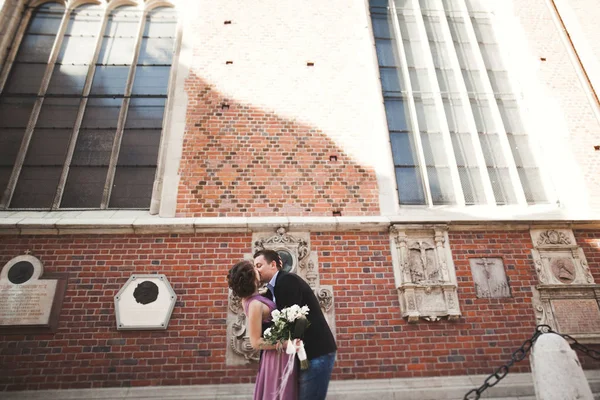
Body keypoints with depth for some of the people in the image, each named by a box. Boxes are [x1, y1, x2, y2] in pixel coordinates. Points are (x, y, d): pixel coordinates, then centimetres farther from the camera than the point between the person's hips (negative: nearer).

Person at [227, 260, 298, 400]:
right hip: (279, 355, -9)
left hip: (274, 354, 9)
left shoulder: (248, 298, 1)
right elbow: (255, 342, -23)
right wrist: (285, 344, -28)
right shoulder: (255, 304, -26)